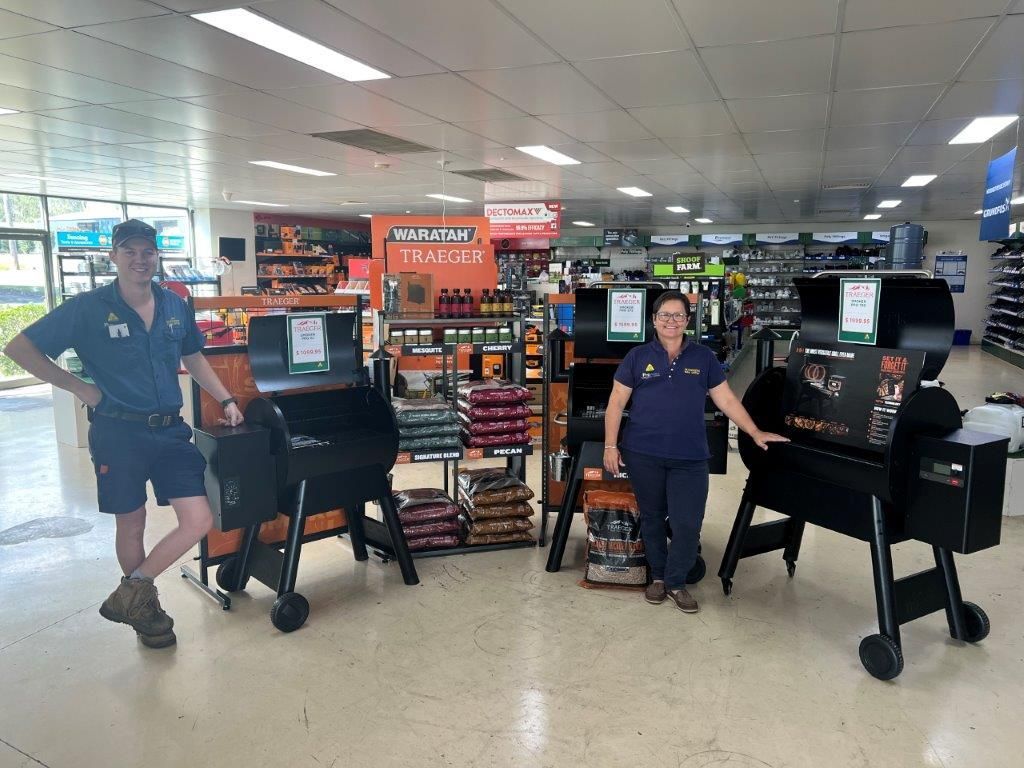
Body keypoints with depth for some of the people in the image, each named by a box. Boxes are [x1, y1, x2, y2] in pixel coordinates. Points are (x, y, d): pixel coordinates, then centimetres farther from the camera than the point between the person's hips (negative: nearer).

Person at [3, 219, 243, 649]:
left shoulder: (175, 307, 4)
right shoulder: (88, 308, -7)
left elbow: (193, 359, 20)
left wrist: (226, 400, 13)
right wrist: (79, 388, -7)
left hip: (170, 430, 4)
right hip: (118, 433, -3)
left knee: (199, 521, -2)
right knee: (132, 525, 11)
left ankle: (130, 594, 17)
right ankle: (146, 609, 33)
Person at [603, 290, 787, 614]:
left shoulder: (704, 358, 7)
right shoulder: (637, 357, 3)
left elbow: (726, 399, 10)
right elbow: (616, 403, 3)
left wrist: (755, 433, 6)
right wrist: (610, 446, -3)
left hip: (690, 457, 1)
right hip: (643, 454, 0)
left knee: (688, 524, -1)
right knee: (651, 517, 11)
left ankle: (675, 582, 21)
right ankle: (657, 577, 30)